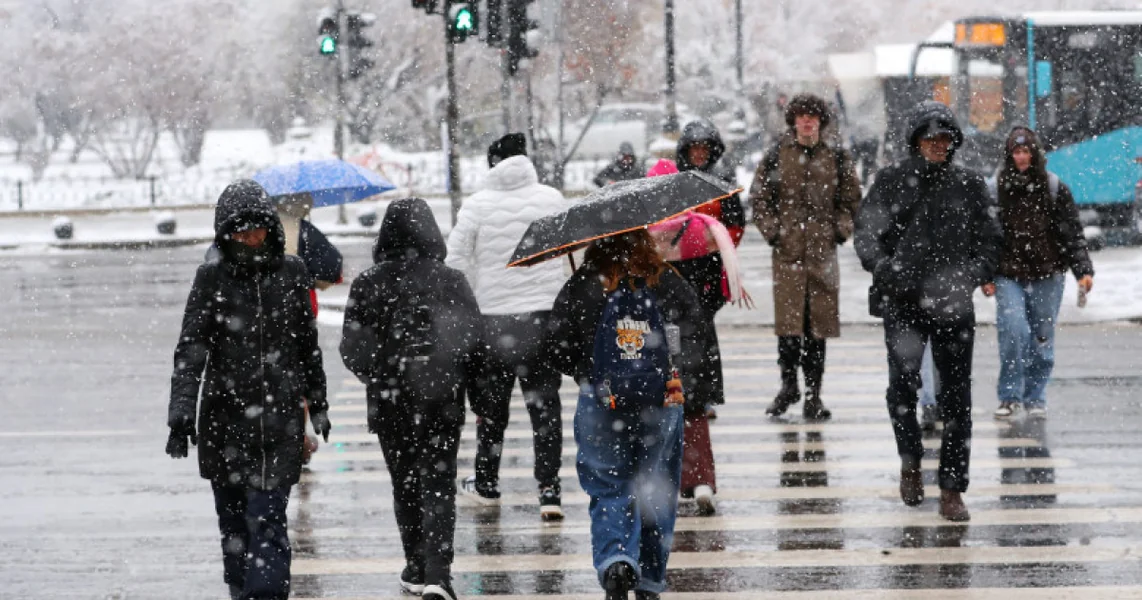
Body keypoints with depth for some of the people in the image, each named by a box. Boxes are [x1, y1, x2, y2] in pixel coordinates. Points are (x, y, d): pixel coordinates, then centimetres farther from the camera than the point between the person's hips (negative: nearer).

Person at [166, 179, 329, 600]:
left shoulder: (292, 273, 4)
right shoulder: (213, 277, -2)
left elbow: (308, 344, 15)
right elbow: (190, 349, -8)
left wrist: (318, 403, 20)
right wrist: (181, 412, -18)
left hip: (281, 417, 0)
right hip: (225, 415, 0)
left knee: (269, 519, -10)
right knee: (233, 519, 10)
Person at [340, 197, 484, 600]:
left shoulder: (368, 285, -6)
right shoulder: (450, 281, -6)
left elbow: (353, 348, -6)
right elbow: (474, 340, -6)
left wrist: (378, 378, 12)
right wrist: (459, 381, 11)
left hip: (389, 401, 1)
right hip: (441, 400, -1)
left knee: (405, 485, 15)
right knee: (438, 485, 2)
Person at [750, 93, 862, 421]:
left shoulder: (835, 158, 9)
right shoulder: (777, 156, 5)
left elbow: (851, 199, 16)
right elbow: (759, 197, 8)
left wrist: (840, 231, 3)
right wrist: (772, 231, -2)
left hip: (822, 247, 1)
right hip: (788, 249, -1)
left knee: (819, 320, 0)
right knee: (788, 319, -6)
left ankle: (813, 393, 6)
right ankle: (788, 385, 6)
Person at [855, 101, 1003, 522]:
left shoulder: (969, 185, 9)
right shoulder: (891, 181, 6)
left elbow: (990, 240, 12)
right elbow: (866, 233, 5)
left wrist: (973, 275, -6)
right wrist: (884, 268, -12)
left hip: (953, 304, 1)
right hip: (902, 302, -1)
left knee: (955, 396, 0)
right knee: (902, 381, -15)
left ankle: (951, 490, 6)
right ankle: (910, 463, 11)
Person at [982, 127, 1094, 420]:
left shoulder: (1055, 189, 4)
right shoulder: (997, 189, 4)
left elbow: (1072, 232, 4)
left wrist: (1083, 271, -4)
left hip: (1047, 275, 1)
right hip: (1009, 275, -1)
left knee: (1042, 339, 4)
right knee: (1013, 331, -16)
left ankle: (1035, 398, 16)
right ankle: (1010, 396, -5)